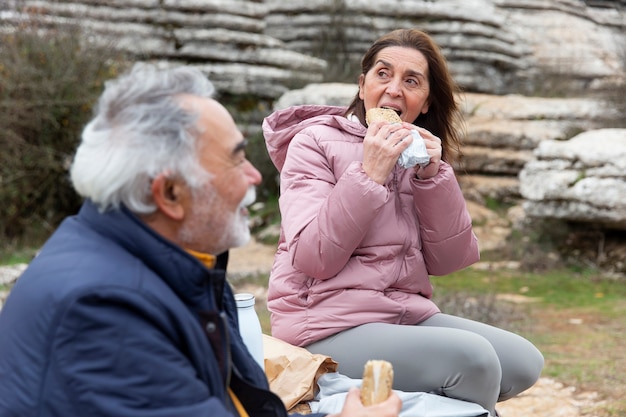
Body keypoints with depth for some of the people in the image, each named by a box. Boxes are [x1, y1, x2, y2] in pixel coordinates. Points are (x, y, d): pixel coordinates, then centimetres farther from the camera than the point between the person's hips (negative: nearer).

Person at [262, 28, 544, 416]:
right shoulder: (315, 142, -5)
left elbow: (449, 261, 3)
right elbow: (313, 259, -17)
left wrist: (434, 177, -10)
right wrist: (369, 176, -22)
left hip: (408, 312, 7)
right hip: (330, 324, -7)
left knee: (524, 361, -9)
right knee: (472, 357, -25)